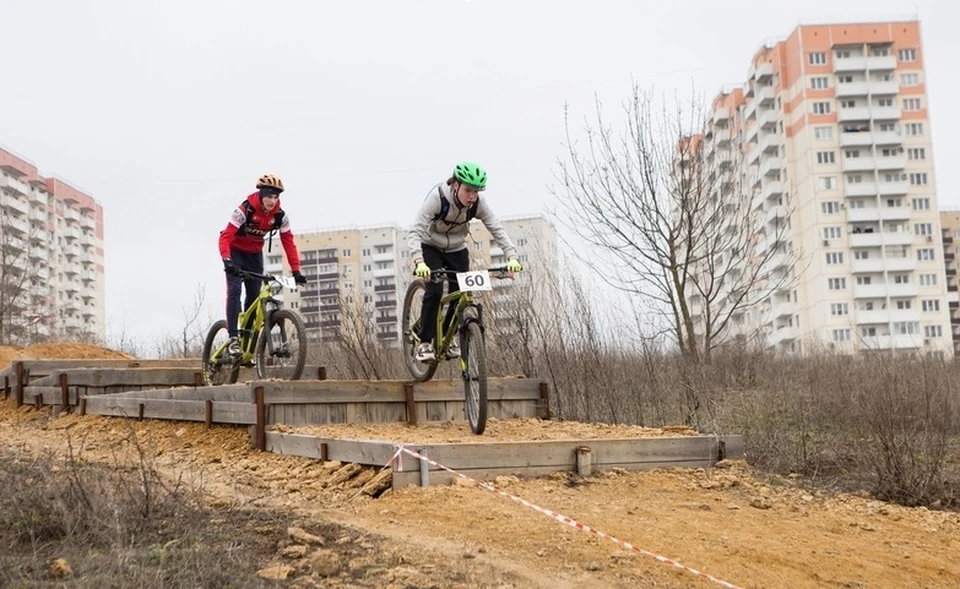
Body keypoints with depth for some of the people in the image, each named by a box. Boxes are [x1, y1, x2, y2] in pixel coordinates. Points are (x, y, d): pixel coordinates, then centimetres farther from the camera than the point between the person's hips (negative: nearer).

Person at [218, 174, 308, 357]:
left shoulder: (280, 216, -15)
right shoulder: (244, 211, -28)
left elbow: (288, 243, -13)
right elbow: (225, 237, -33)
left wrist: (296, 270, -22)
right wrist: (227, 261, -47)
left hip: (255, 254, 5)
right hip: (236, 251, -5)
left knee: (254, 295, 2)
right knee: (234, 290, -20)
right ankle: (233, 339, -26)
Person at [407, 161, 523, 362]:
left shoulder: (478, 203, -21)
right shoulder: (437, 197, -32)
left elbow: (498, 230, -23)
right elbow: (416, 232, -37)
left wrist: (512, 257, -39)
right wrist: (419, 262, -52)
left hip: (457, 250, 4)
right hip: (431, 247, -4)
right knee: (434, 291, -22)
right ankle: (424, 342, -9)